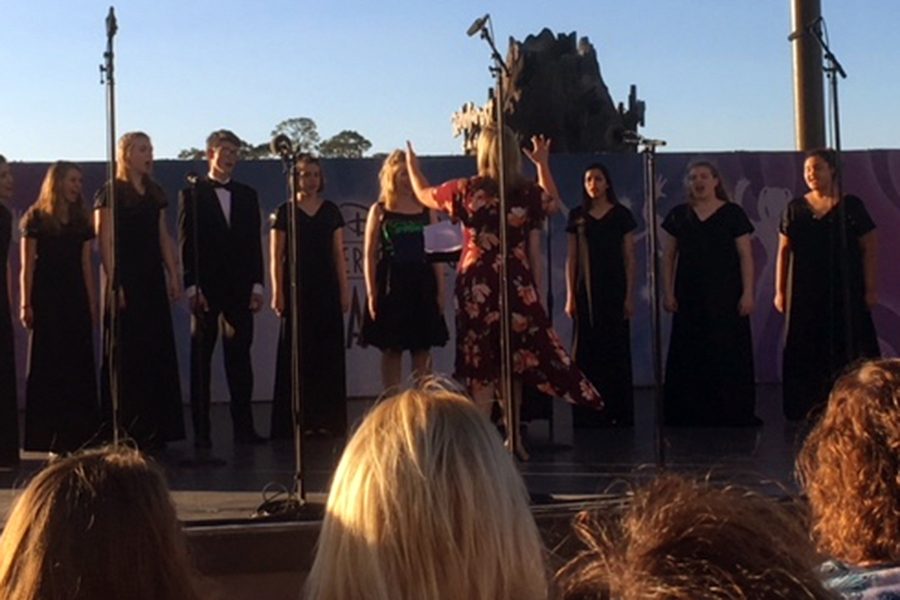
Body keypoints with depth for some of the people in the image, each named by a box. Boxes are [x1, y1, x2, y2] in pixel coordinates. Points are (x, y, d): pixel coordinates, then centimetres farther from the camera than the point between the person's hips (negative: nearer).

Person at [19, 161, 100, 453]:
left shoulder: (81, 220, 11)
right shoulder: (37, 219, 0)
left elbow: (86, 266, 11)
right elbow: (27, 266, -3)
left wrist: (93, 302, 6)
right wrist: (26, 304, -10)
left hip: (76, 300, 4)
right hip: (46, 300, -4)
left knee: (78, 367, 3)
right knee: (48, 368, -1)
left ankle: (75, 437, 9)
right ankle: (49, 437, 3)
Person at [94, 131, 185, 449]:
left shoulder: (155, 193, 15)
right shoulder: (111, 194, -5)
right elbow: (105, 242, -10)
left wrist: (173, 275, 9)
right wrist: (113, 284, -17)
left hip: (153, 281, 7)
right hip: (125, 281, -7)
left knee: (158, 352, 7)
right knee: (126, 355, -3)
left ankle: (156, 429, 14)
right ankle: (125, 431, 3)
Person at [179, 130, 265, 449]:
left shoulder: (247, 195, 14)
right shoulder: (192, 194, 3)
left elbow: (254, 243, 11)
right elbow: (186, 243, -2)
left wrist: (257, 285, 3)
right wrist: (192, 287, -10)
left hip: (240, 288, 3)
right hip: (205, 288, -3)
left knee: (239, 357, 4)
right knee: (201, 359, 2)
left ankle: (243, 426, 8)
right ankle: (201, 430, 6)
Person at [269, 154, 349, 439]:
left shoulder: (331, 211, 10)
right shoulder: (284, 212, 1)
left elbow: (339, 254, 11)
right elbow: (276, 257, -1)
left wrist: (344, 290, 5)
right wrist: (278, 293, -8)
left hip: (327, 290, 3)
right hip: (297, 289, -3)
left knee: (329, 354, 4)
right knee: (297, 355, -1)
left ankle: (327, 420, 11)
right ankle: (298, 421, 3)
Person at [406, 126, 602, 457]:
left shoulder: (466, 190, -5)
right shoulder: (529, 193, -2)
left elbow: (423, 194, 13)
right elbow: (554, 202, 22)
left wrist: (412, 166, 32)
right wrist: (543, 163, 33)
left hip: (476, 285, -1)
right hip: (517, 285, 2)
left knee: (481, 365, 3)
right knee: (514, 361, 13)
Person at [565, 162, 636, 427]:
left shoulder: (621, 214, 3)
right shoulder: (577, 216, 7)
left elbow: (629, 257, 2)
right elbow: (571, 258, 8)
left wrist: (629, 295, -4)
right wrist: (570, 296, 2)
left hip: (614, 289, -1)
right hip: (586, 290, 1)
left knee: (617, 350, -1)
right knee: (587, 351, 0)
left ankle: (619, 413, 6)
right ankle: (589, 413, 5)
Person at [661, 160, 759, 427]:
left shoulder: (732, 213, 0)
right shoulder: (678, 215, 7)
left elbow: (746, 255, -1)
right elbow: (668, 257, 9)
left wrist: (748, 293, -8)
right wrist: (668, 292, 2)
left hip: (726, 295, -2)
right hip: (689, 295, 2)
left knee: (728, 354, -1)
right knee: (689, 357, 3)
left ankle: (733, 413, 6)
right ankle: (690, 413, 9)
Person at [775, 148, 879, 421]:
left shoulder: (851, 206, 0)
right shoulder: (795, 209, 6)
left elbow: (869, 249, 0)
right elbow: (784, 251, 7)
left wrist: (870, 289, -6)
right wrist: (780, 291, 2)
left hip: (846, 291, -2)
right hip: (804, 293, 2)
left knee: (848, 348, -3)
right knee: (806, 353, 3)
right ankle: (809, 409, 10)